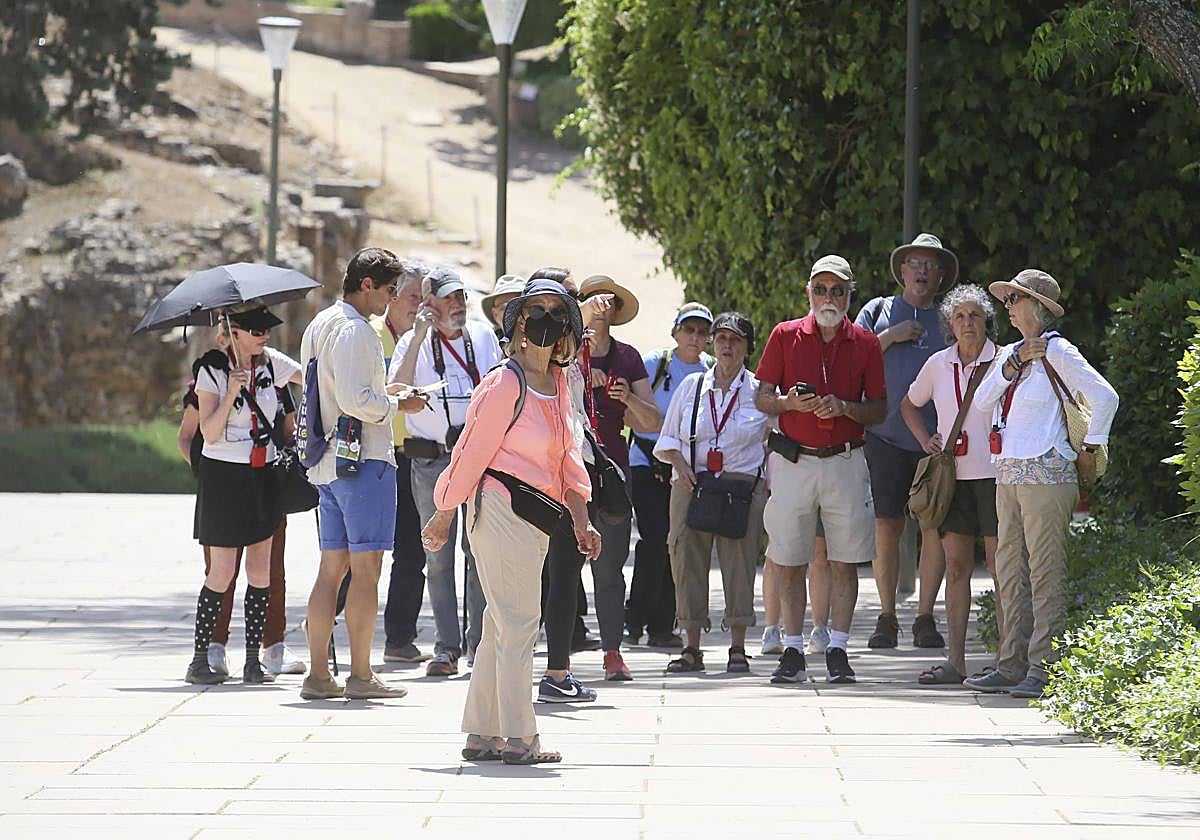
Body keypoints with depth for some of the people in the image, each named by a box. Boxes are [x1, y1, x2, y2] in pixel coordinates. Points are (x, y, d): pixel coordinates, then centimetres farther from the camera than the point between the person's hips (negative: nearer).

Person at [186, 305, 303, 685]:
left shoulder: (270, 362, 5)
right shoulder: (212, 369, -8)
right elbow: (209, 433, -12)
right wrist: (231, 393, -24)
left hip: (262, 475, 5)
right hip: (223, 474, -5)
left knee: (260, 570, 3)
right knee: (222, 572, -6)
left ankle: (254, 660, 7)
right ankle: (200, 660, 2)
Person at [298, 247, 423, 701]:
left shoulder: (319, 325, 16)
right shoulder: (353, 330, -15)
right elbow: (354, 401, -22)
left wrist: (380, 393, 20)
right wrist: (396, 404, -7)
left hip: (328, 460, 10)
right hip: (363, 459, -10)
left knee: (332, 568, 10)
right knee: (366, 569, -5)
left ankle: (318, 672, 9)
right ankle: (360, 675, -4)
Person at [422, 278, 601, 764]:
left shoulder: (558, 383, 13)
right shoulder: (506, 385, -12)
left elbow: (568, 456, 17)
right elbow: (473, 453, -8)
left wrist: (581, 521, 10)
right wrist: (444, 516, -4)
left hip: (535, 520, 9)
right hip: (502, 508, -9)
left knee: (502, 627, 11)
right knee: (518, 624, -9)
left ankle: (481, 736, 16)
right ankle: (518, 739, -7)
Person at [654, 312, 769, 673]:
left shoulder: (761, 392, 8)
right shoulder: (691, 386, 13)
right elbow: (667, 440, 17)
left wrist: (769, 486, -1)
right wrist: (681, 465, -3)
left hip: (742, 484, -2)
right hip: (691, 483, 2)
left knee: (739, 559, -8)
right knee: (688, 559, -3)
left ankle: (738, 647, -4)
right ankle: (692, 647, 3)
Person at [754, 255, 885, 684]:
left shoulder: (865, 343, 6)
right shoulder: (786, 335, 5)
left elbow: (879, 409, 7)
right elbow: (761, 399, 7)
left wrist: (843, 407, -11)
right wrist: (790, 402, -13)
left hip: (845, 460, 0)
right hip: (793, 460, 0)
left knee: (844, 562, -2)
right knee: (788, 562, 0)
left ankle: (837, 650, 3)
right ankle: (793, 652, 6)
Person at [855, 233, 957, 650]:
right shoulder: (879, 310, 12)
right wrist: (890, 336, -6)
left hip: (936, 440, 1)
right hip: (887, 437, -1)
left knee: (936, 525, -5)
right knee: (887, 526, -3)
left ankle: (925, 618, 0)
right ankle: (886, 618, 5)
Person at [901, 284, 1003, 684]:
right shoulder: (938, 365, 9)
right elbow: (909, 405, 25)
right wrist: (925, 440, 11)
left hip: (994, 474, -4)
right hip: (953, 475, 4)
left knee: (1001, 566, -4)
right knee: (956, 565, 3)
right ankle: (955, 661, 5)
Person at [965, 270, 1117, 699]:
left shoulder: (1057, 352, -6)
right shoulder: (1009, 354, 17)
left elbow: (1104, 396, -11)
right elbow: (982, 400, 6)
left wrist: (1090, 448, -7)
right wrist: (1013, 365, -5)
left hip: (1045, 472, -8)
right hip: (1009, 474, 8)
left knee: (1044, 571, -8)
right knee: (1010, 571, 7)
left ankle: (1043, 670, -8)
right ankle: (1012, 666, 11)